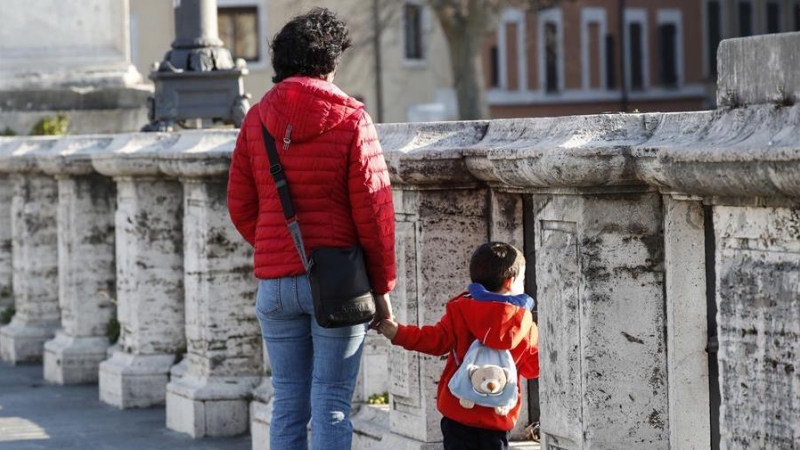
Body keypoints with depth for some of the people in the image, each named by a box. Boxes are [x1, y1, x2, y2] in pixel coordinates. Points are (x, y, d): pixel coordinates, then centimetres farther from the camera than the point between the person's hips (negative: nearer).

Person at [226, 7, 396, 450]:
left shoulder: (256, 119, 5)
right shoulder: (350, 119, -6)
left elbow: (240, 206, 7)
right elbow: (372, 209, -7)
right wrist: (382, 286, 1)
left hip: (275, 282, 4)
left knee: (288, 404, 10)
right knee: (331, 405, 0)